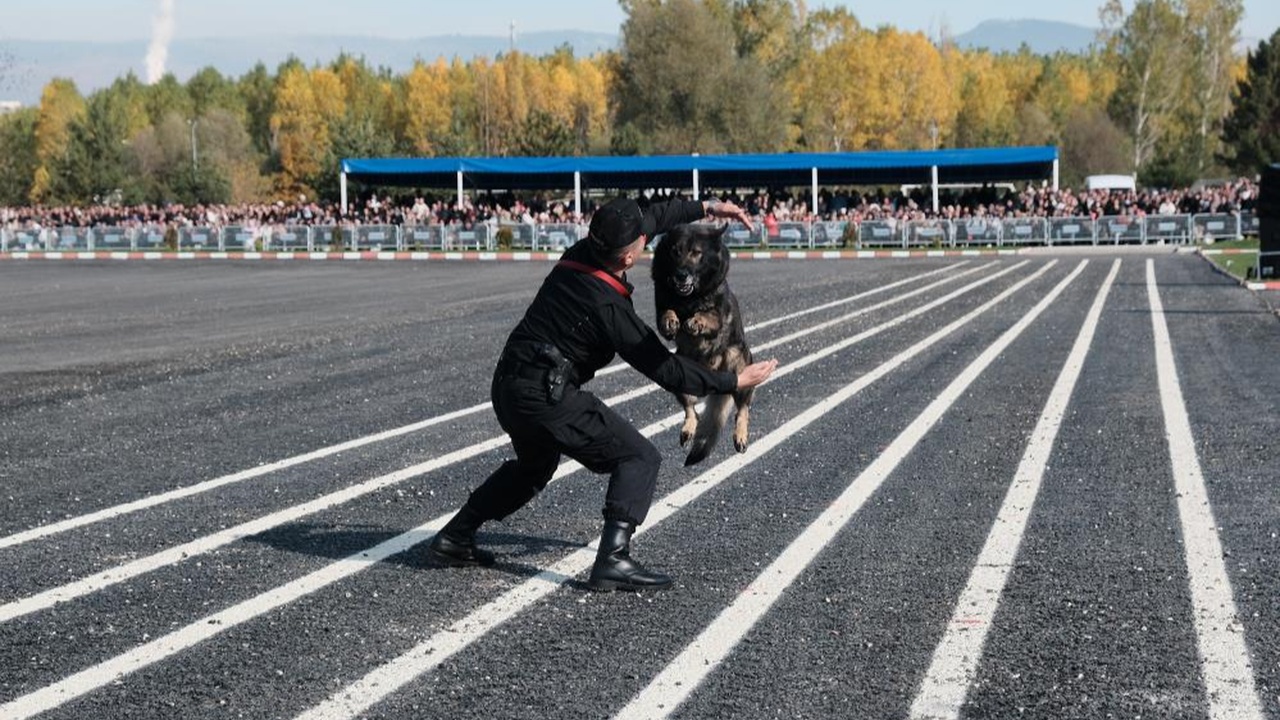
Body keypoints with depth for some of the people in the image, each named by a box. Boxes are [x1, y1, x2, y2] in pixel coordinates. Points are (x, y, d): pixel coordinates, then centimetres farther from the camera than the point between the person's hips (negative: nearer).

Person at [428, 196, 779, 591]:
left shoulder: (579, 254, 3)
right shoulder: (609, 307, -19)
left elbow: (655, 216, 19)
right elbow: (664, 369, -13)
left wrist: (706, 207, 22)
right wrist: (734, 381, -6)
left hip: (507, 386, 9)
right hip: (547, 395, -9)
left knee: (534, 465, 32)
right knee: (639, 458, -4)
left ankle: (453, 538, 33)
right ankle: (613, 560, -16)